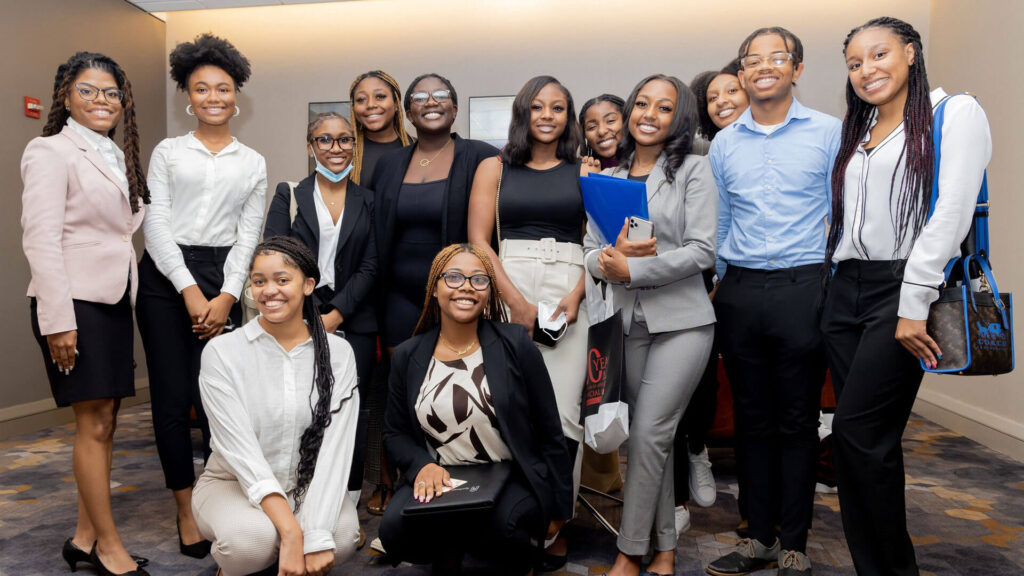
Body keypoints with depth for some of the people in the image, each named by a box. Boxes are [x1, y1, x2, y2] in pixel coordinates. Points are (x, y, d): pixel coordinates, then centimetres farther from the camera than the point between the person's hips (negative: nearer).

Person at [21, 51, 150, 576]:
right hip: (74, 302, -7)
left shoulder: (115, 157, 18)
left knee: (104, 422, 9)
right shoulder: (51, 151, -5)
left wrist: (130, 297, 12)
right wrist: (58, 320, -19)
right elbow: (41, 240, -13)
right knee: (94, 423, -4)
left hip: (113, 300, 8)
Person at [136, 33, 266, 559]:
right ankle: (186, 510, 11)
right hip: (164, 277, 0)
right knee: (170, 397, -1)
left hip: (223, 279, 1)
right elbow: (155, 223, 0)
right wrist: (189, 290, -11)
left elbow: (248, 234, 6)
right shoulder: (168, 152, 8)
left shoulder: (253, 163, 11)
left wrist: (226, 296, -8)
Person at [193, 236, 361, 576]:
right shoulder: (222, 352, -10)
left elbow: (335, 446, -14)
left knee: (344, 535, -29)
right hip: (234, 484, -1)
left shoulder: (338, 353, -5)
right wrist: (291, 532, -28)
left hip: (309, 486, 2)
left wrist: (317, 537, -26)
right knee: (252, 537, -34)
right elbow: (240, 449, -19)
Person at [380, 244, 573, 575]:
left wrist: (558, 507, 3)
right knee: (394, 530, -25)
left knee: (501, 524, -33)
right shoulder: (407, 357, 3)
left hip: (513, 478, -2)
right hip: (439, 479, 2)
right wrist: (423, 465, -11)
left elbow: (549, 433, -1)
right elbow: (395, 433, 11)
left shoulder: (515, 345, -6)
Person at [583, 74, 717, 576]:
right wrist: (612, 257, -16)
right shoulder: (607, 179, 12)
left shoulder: (694, 169, -1)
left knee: (649, 432, -7)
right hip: (631, 322, 4)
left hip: (682, 321, -4)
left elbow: (701, 251, -10)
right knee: (653, 436, 10)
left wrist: (631, 269, -15)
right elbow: (591, 253, 7)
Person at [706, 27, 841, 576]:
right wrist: (716, 285, 13)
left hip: (802, 289, -3)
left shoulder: (828, 133, 1)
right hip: (739, 292, 3)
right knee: (753, 418, 10)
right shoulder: (723, 144, 11)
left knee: (797, 422, 4)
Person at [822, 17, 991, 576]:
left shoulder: (955, 113, 0)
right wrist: (830, 288, 10)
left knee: (857, 433, -10)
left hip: (900, 290, -6)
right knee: (871, 437, 6)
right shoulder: (857, 133, 21)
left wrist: (913, 305, -18)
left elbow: (952, 213, -11)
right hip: (845, 291, 6)